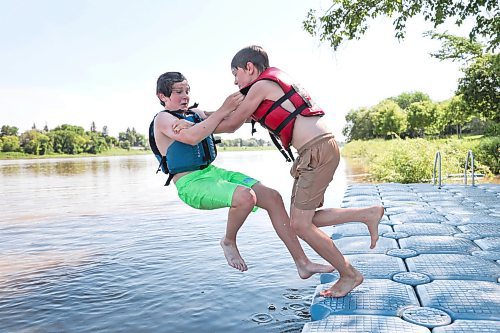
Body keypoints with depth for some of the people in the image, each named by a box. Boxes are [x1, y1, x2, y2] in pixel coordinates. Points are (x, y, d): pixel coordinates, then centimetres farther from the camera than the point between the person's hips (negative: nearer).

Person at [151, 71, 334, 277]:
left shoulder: (195, 114, 17)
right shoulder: (162, 119, -5)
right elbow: (191, 137, -25)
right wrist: (224, 109, -24)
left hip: (213, 172, 8)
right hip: (191, 184, -8)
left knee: (273, 197, -6)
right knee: (245, 196, -35)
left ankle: (303, 264, 0)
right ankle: (229, 242, -3)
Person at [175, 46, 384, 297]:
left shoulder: (262, 85, -5)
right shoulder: (276, 84, 23)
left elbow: (231, 125, 1)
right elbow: (238, 114, 26)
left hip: (318, 150, -10)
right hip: (318, 148, 10)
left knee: (299, 224, -4)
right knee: (302, 219, 10)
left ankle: (349, 274, 9)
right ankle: (369, 213, 13)